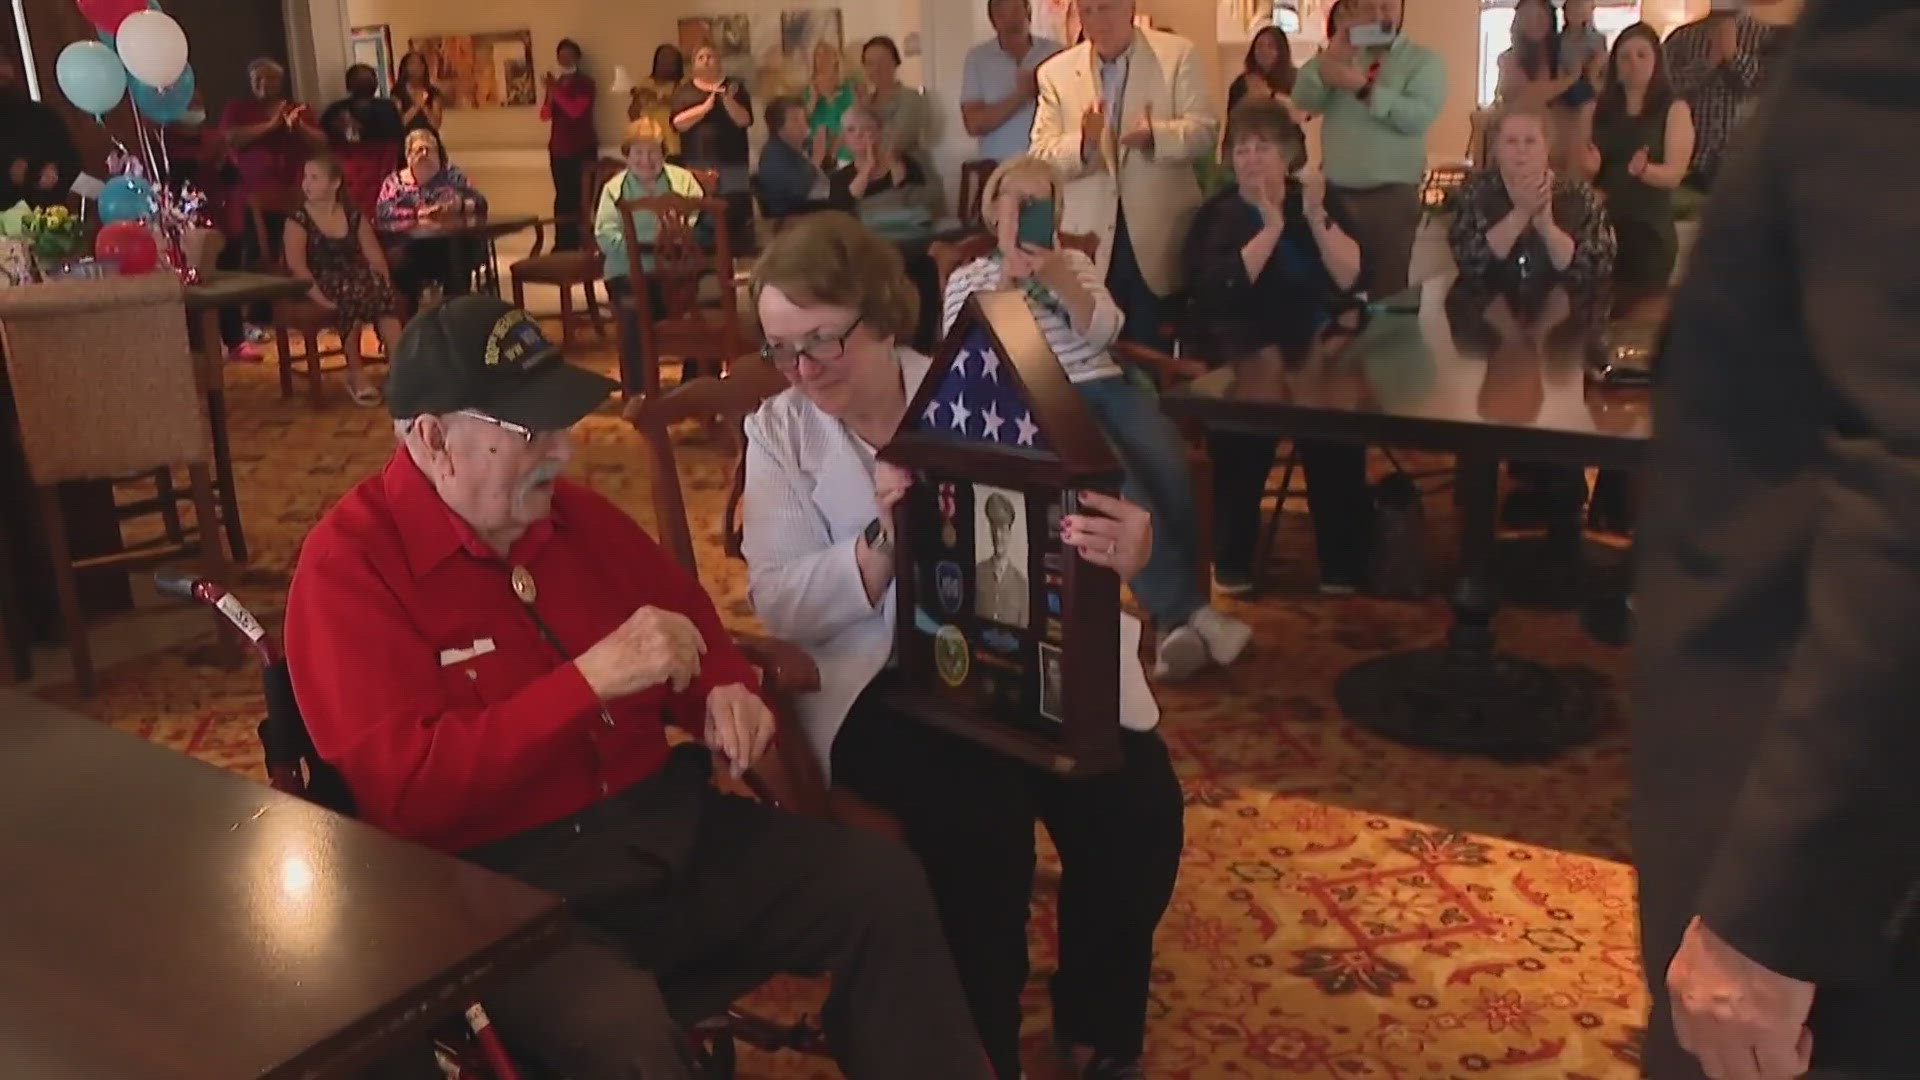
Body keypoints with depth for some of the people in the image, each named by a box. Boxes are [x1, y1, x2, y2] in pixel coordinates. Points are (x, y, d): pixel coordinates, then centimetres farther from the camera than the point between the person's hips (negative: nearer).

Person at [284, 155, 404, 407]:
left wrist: (384, 287, -7)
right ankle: (356, 375, -23)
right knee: (352, 295, -34)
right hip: (324, 284, -3)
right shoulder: (298, 221, 2)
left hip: (358, 281, 3)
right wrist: (321, 298, -23)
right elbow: (297, 266, -10)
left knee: (382, 289, -28)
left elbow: (375, 256, 8)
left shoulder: (353, 216, 12)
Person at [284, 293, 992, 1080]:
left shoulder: (567, 512, 7)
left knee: (883, 884, -5)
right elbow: (407, 788, -22)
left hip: (666, 825, 6)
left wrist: (724, 690, 0)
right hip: (504, 885, -6)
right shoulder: (346, 569, -12)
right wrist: (591, 678, -26)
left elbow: (683, 609, 23)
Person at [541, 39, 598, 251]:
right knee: (563, 195, 2)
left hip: (583, 148, -5)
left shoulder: (585, 83, -2)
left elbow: (576, 110, -17)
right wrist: (550, 96, -12)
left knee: (581, 195, -12)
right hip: (558, 148, 5)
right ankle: (563, 243, 3)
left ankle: (582, 242, -11)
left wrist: (556, 91, -16)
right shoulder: (556, 83, 13)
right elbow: (545, 115, 5)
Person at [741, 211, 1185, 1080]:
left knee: (1137, 797, -20)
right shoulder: (777, 432, 4)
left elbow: (1059, 512, -3)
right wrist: (883, 542, -23)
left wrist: (1119, 549, -28)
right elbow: (778, 604, -5)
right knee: (980, 810, -30)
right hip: (875, 676, -1)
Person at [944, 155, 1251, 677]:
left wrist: (1061, 281, -9)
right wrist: (1005, 286, -6)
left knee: (1167, 465, -30)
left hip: (1104, 386, 4)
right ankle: (1188, 613, -32)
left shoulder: (1073, 261, 25)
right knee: (1115, 480, -35)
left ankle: (1177, 617, -22)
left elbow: (1105, 332, 7)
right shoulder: (966, 280, 17)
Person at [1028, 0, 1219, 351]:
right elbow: (1041, 157, 0)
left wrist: (1155, 135, -25)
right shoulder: (1055, 72, 6)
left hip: (1160, 233, -1)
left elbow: (1204, 130, -5)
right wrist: (1083, 143, -22)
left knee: (1155, 352, 4)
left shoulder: (1177, 55, 2)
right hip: (1089, 236, 1)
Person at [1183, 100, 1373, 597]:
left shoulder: (1318, 202, 9)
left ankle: (1343, 563, -12)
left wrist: (1316, 218, -17)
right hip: (1243, 362, -1)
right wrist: (1272, 228, -17)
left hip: (1315, 351, 2)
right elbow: (1220, 294, -16)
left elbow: (1350, 281, -7)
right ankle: (1232, 563, -9)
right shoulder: (1218, 216, 4)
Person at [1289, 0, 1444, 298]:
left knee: (1387, 290, 1)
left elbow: (1419, 116, -16)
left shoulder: (1424, 61, 1)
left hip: (1391, 195, -4)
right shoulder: (1342, 54, 14)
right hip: (1334, 192, 4)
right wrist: (1331, 55, -14)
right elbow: (1303, 100, 0)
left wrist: (1363, 87, -20)